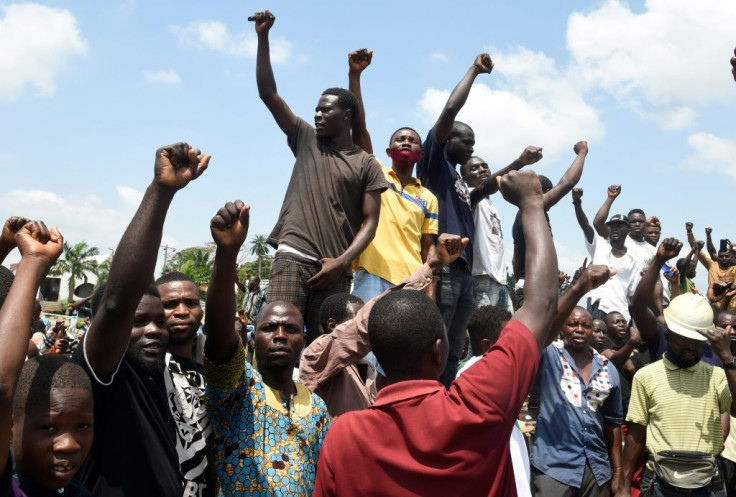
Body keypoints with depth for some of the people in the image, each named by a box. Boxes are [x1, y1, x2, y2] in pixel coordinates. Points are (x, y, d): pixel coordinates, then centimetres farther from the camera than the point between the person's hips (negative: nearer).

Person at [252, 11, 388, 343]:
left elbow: (369, 222, 3)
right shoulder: (306, 140, 16)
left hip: (335, 269, 0)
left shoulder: (367, 165, 10)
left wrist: (341, 262, -11)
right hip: (293, 257, 0)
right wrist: (263, 36, 5)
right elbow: (267, 93, 11)